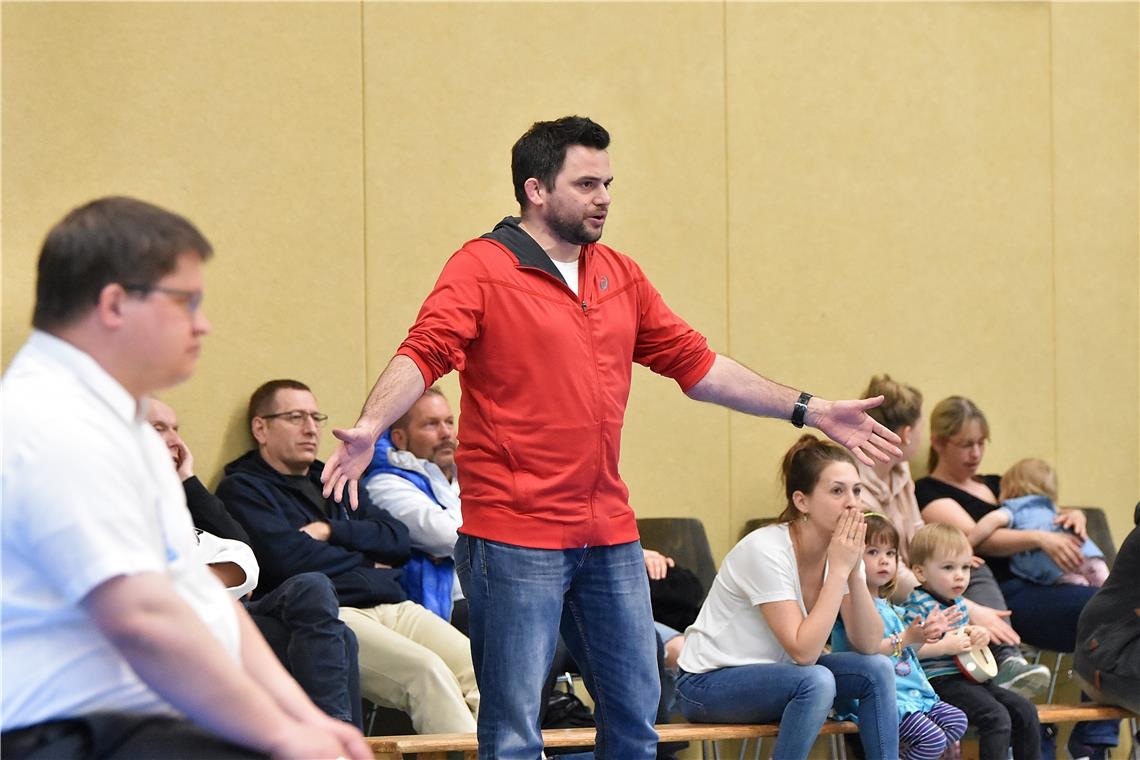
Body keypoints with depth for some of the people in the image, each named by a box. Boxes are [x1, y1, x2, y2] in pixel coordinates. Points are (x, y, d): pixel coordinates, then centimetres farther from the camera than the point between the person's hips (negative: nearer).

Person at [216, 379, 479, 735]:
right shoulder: (243, 488, 9)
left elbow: (398, 538, 17)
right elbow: (286, 558, -8)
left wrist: (330, 531, 2)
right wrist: (365, 562, 6)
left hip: (392, 605, 7)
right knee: (426, 671, -33)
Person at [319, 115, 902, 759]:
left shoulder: (621, 276, 15)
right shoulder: (482, 270, -6)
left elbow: (695, 363, 20)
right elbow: (425, 354, -18)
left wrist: (810, 412, 19)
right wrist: (371, 427, -37)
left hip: (611, 537, 7)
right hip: (515, 540, -7)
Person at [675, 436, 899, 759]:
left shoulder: (843, 549, -3)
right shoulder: (766, 550, -25)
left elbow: (868, 645, -9)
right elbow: (803, 652, -30)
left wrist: (854, 571, -20)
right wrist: (839, 569, -27)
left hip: (772, 674, 7)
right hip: (708, 684, -7)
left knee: (877, 669, -11)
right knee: (816, 681, -31)